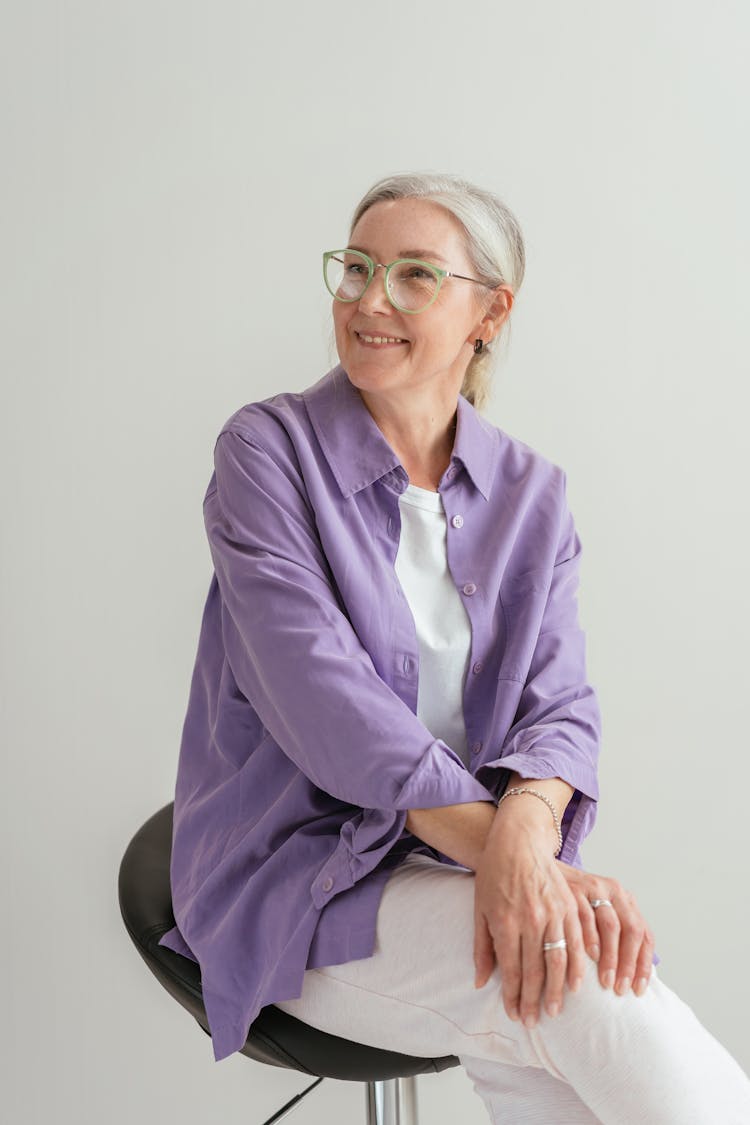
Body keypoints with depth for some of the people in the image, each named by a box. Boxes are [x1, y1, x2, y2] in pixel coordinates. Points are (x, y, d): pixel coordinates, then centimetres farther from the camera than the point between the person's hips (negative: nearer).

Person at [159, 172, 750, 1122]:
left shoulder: (529, 493, 8)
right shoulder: (267, 450, -5)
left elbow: (560, 707, -3)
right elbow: (324, 702, -16)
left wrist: (524, 835, -27)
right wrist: (499, 845, -27)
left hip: (461, 865, 3)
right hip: (292, 880, -3)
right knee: (594, 994, -30)